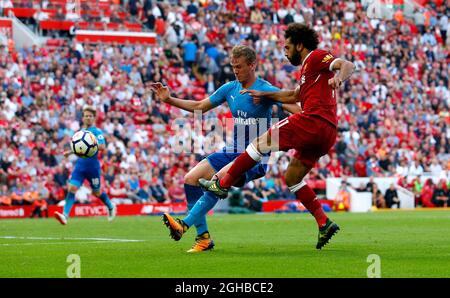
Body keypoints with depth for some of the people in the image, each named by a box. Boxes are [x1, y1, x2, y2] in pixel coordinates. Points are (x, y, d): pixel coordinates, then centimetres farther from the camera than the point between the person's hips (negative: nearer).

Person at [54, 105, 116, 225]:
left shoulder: (97, 131, -7)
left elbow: (102, 147, -21)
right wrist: (70, 152, 17)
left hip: (93, 166, -5)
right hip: (80, 165, 5)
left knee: (97, 192, 11)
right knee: (72, 188, -13)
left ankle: (111, 207, 40)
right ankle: (65, 215, -20)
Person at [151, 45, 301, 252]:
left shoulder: (265, 90, -10)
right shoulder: (230, 88, 9)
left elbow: (295, 109, -20)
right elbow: (199, 107, 18)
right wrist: (169, 99, 11)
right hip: (234, 151, 7)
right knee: (191, 179, -6)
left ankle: (184, 225, -31)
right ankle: (203, 237, -3)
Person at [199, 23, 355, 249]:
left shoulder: (316, 57, 2)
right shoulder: (309, 69, 30)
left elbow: (347, 65, -13)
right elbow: (294, 96, 41)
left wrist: (339, 78, -34)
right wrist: (264, 95, 40)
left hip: (312, 120, -10)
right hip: (327, 133, 10)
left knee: (260, 143, 0)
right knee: (292, 177, 15)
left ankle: (222, 184, 6)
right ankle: (324, 224, 5)